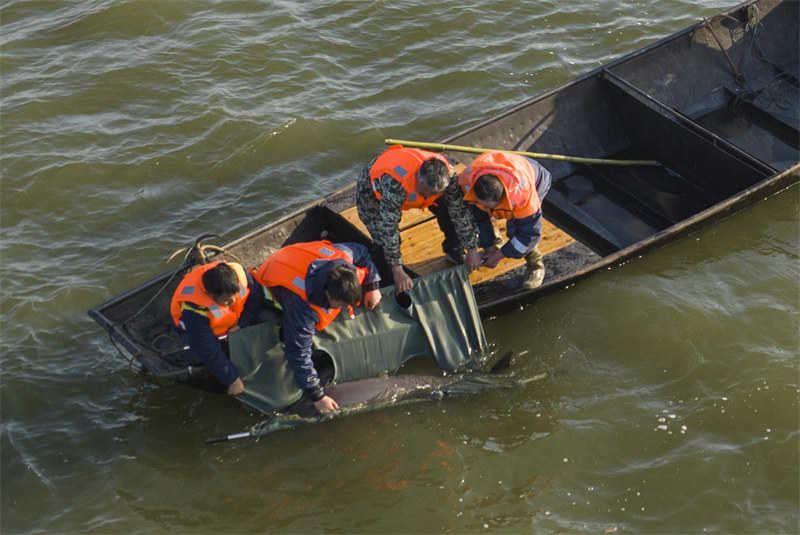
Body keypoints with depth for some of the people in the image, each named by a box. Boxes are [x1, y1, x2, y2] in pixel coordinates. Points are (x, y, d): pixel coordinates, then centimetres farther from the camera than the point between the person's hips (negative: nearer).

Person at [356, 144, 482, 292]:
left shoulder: (447, 176, -32)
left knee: (454, 208, -8)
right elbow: (389, 228, -41)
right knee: (384, 240, -24)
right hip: (373, 189, -4)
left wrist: (472, 251, -14)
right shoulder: (395, 184, -47)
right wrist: (397, 271, -37)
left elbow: (460, 213, -18)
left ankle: (454, 251, 19)